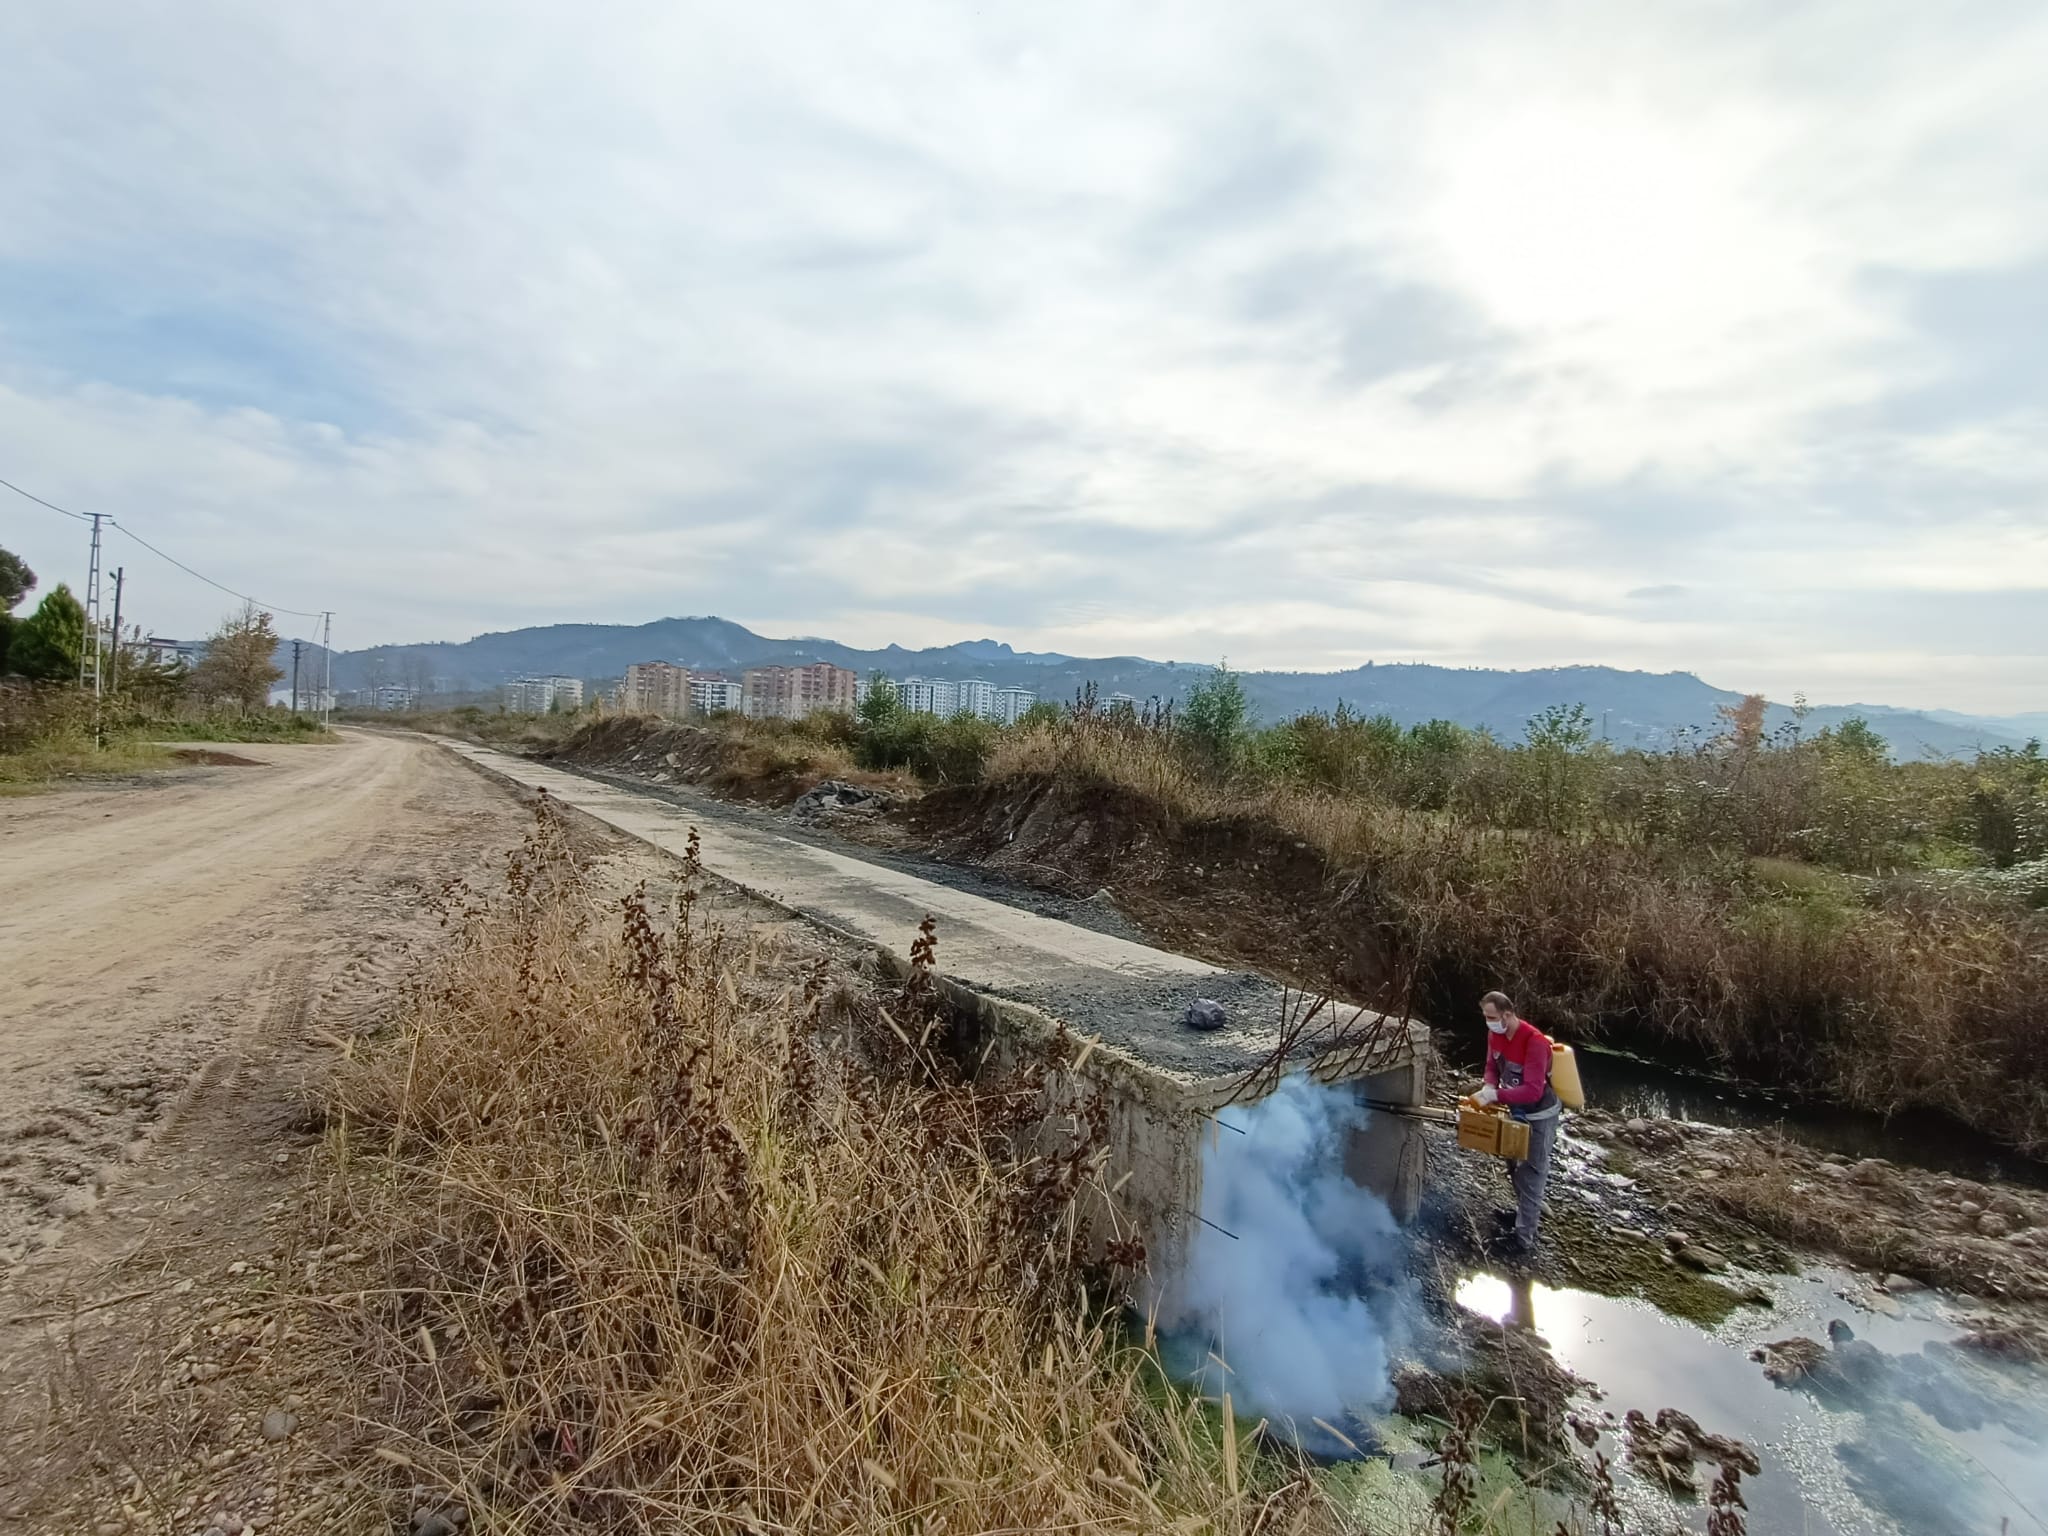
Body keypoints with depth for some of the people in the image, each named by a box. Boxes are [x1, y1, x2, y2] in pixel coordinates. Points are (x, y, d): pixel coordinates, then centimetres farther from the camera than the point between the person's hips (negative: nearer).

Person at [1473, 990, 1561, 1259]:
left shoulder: (1535, 1042, -33)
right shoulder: (1495, 1034, -8)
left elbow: (1533, 1090, -35)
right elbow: (1492, 1066, 3)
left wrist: (1495, 1095, -39)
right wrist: (1488, 1087, -17)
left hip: (1540, 1116, -8)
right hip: (1518, 1110, 8)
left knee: (1530, 1174, -2)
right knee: (1516, 1168, 22)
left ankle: (1524, 1239, 6)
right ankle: (1527, 1214, 42)